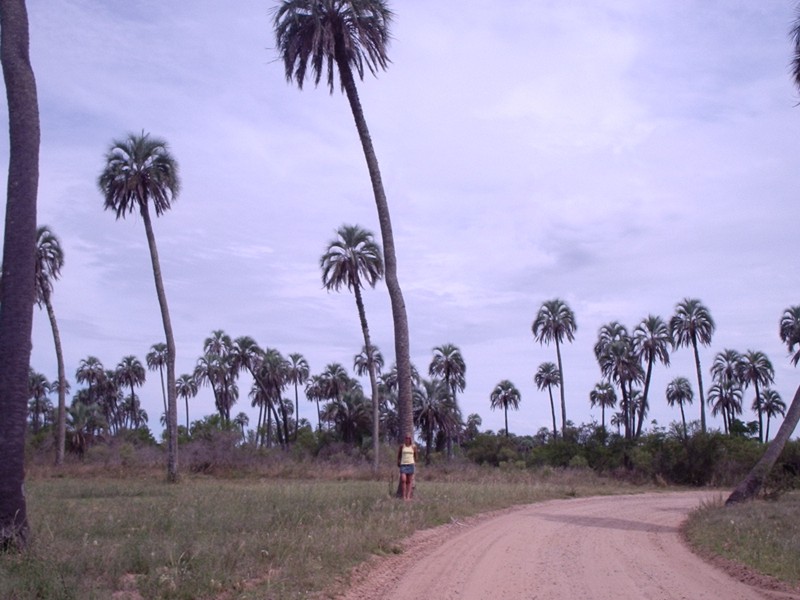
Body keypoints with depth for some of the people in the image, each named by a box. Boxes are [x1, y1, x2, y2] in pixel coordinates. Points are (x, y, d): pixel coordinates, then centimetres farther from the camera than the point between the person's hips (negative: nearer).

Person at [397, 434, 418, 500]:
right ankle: (404, 496, -12)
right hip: (403, 464, -1)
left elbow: (415, 455, 16)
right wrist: (398, 461, 18)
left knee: (409, 481, 0)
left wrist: (415, 462, 17)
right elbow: (399, 454, 17)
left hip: (411, 464, 1)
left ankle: (408, 496, 0)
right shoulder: (402, 446, 3)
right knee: (403, 480, -15)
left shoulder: (413, 446, 4)